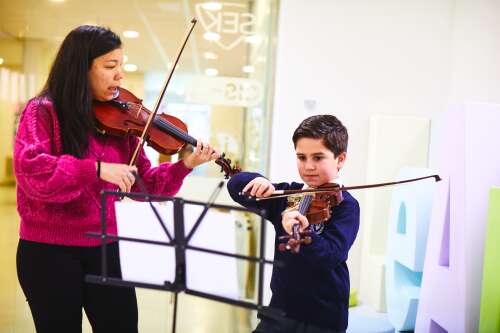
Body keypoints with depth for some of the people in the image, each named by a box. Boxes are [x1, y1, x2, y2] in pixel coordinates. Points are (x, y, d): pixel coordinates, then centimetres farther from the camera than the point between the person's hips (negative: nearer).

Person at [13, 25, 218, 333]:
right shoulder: (43, 112, -8)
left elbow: (144, 185, 3)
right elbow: (30, 171, -25)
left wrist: (184, 166, -11)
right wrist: (96, 169, -31)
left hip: (106, 248, 4)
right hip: (49, 251, -4)